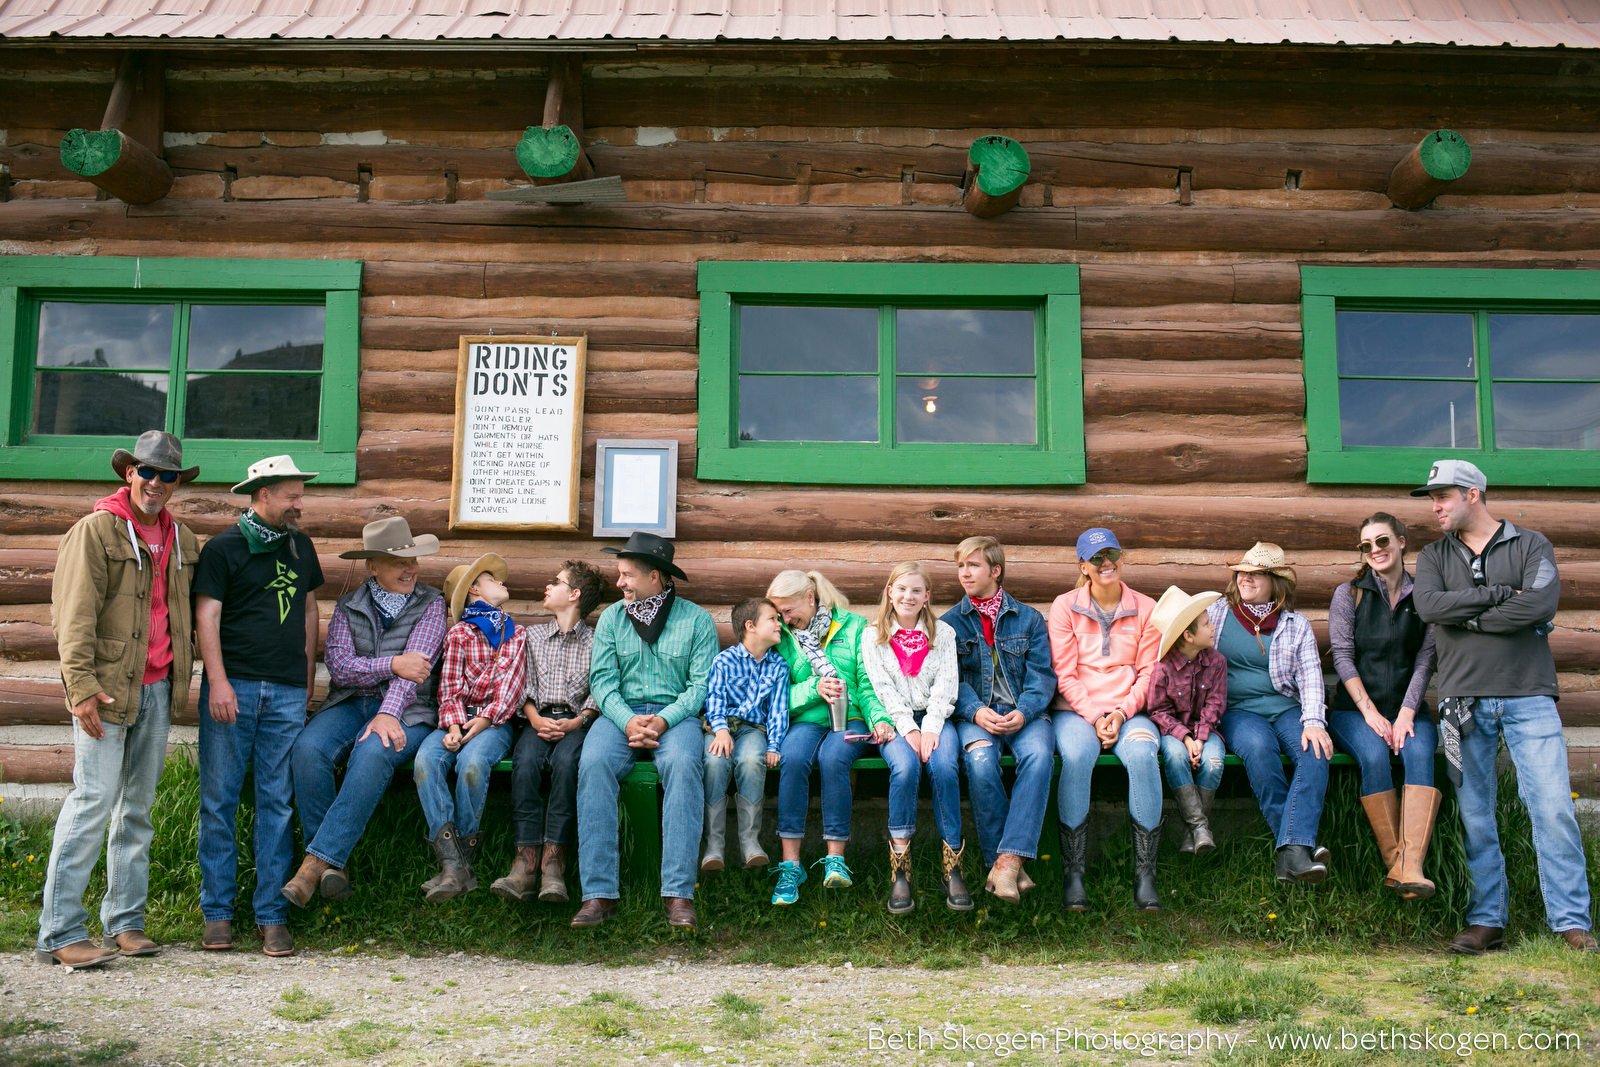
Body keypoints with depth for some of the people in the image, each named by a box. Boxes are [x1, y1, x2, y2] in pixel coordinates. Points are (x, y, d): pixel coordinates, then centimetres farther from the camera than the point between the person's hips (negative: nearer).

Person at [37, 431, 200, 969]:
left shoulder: (182, 540, 15)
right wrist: (82, 686, -17)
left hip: (157, 689, 6)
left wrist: (183, 675, 11)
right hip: (107, 688, -6)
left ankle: (125, 921, 18)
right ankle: (60, 933, -4)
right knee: (94, 799, -10)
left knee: (139, 805, 10)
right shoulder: (95, 530, -3)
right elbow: (75, 616, -9)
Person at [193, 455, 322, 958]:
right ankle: (218, 913, 8)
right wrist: (218, 681, -13)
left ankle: (271, 915, 6)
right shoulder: (223, 547, 2)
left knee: (277, 803, 2)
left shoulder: (300, 546, 17)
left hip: (287, 693, 4)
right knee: (219, 801, -1)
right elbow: (206, 616, -3)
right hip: (232, 687, -3)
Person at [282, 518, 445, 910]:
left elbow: (415, 663, -7)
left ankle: (317, 861, -33)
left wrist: (388, 714, -21)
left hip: (407, 709, -2)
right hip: (350, 702, 3)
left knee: (373, 753, -35)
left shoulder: (430, 604, 8)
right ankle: (335, 866, -22)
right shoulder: (348, 608, 14)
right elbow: (338, 665, 0)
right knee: (307, 749, -28)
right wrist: (392, 665, -13)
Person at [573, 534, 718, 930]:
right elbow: (602, 680, 3)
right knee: (593, 764, -30)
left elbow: (702, 684, -2)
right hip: (621, 713, 2)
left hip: (676, 714, -2)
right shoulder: (611, 618, 12)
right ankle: (599, 893, -29)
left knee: (682, 764, -35)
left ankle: (679, 893, -34)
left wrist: (663, 719, -18)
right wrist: (627, 720, -16)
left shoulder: (697, 619, 5)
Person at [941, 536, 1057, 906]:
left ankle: (1009, 859, -36)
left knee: (1039, 756, -34)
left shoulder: (1028, 619, 15)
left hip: (1024, 713, 1)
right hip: (975, 713, 0)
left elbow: (1042, 675, 5)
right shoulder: (950, 622, 14)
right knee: (980, 760, -34)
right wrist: (976, 711, -17)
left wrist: (1024, 712, -16)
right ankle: (1001, 863, -25)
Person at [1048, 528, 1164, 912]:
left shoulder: (1145, 608, 11)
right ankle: (1073, 873, -27)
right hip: (1077, 709, -1)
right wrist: (1095, 717, -12)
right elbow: (1064, 675, 1)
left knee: (1142, 754, -33)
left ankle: (1145, 872, -24)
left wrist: (1122, 712, -9)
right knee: (1076, 756, -35)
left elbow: (1148, 673, 7)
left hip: (1129, 710, 1)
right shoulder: (1064, 607, 7)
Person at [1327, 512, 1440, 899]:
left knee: (1419, 754, -31)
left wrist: (1406, 715, -11)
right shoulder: (1348, 594, 6)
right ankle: (1393, 863, -27)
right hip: (1354, 709, -1)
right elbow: (1342, 657, -2)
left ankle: (1411, 867, -42)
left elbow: (1425, 660, 3)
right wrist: (1370, 712, -13)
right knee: (1374, 756, -32)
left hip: (1408, 710, 1)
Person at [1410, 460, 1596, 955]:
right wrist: (1498, 594, -8)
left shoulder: (1530, 544, 7)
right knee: (1475, 816, 3)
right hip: (1464, 700, 2)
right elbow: (1428, 606, -6)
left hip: (1528, 697, -2)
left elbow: (1542, 604, -11)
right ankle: (1486, 920, 10)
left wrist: (1466, 616, -6)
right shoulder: (1434, 556, 14)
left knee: (1553, 808, -8)